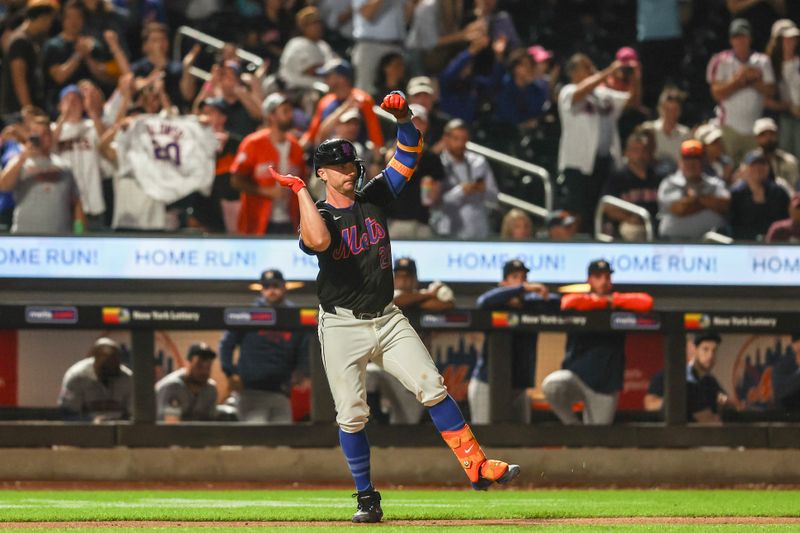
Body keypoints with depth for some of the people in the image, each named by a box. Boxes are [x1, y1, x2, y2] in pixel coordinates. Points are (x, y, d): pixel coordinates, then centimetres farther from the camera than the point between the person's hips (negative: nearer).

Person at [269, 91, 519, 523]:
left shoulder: (374, 197, 7)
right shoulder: (318, 215, -7)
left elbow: (409, 154, 3)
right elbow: (318, 241, -32)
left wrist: (402, 116, -14)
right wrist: (300, 191, -26)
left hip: (388, 320, 3)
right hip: (342, 328, -3)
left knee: (431, 387, -8)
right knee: (351, 415, -3)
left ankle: (476, 466, -7)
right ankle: (366, 498, 10)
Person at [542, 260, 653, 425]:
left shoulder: (621, 303, 5)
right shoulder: (580, 300, 2)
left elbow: (646, 302, -14)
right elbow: (569, 303, -24)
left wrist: (612, 300, -8)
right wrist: (603, 302, -13)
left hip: (606, 385, 1)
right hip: (576, 376, -1)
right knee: (551, 385, -33)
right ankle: (572, 425, -8)